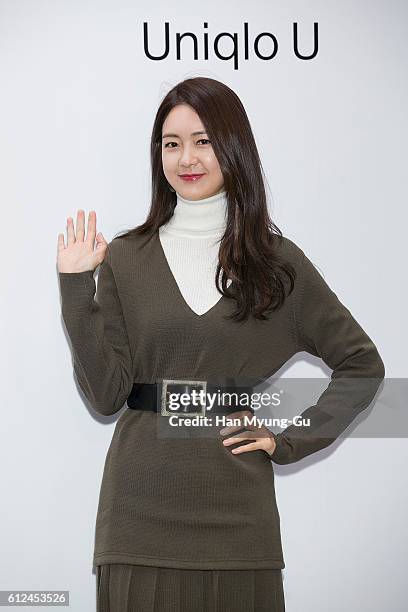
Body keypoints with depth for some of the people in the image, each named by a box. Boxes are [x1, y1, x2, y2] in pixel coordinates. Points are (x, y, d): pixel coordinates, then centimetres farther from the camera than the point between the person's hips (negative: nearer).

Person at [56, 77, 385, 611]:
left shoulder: (277, 261, 3)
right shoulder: (126, 258, 3)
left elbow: (362, 364, 9)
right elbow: (105, 395, -3)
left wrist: (290, 441, 1)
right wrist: (77, 288, -10)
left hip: (235, 514, 0)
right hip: (142, 512, 0)